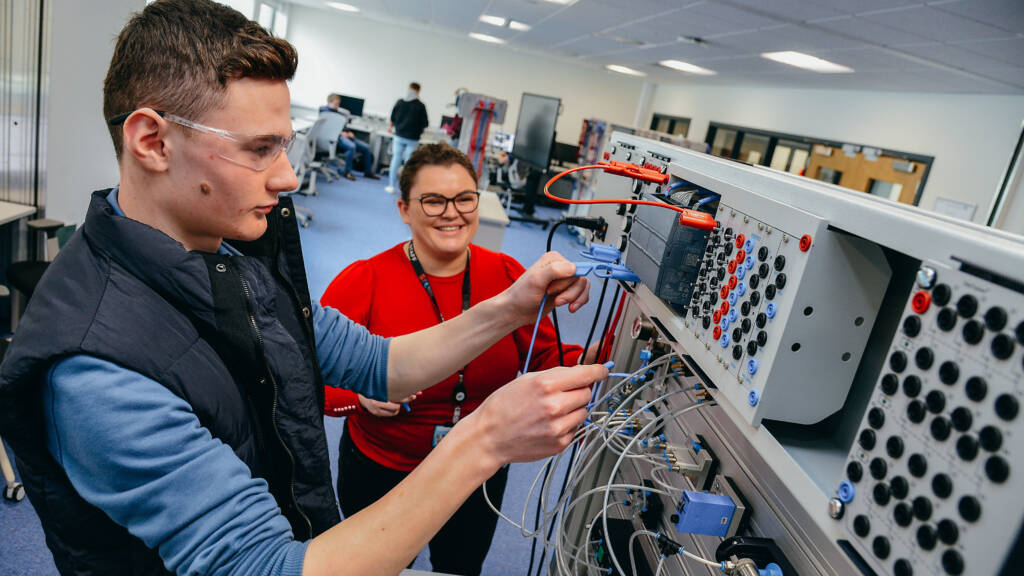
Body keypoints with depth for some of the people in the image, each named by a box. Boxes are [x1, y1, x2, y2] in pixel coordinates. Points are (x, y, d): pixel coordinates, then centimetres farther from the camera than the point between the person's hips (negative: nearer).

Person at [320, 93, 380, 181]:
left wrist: (349, 132, 4)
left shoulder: (339, 112, 25)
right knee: (351, 146, -35)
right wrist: (340, 133, -19)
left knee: (366, 147, -5)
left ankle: (368, 171, 6)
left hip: (345, 135, 8)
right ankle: (347, 172, -24)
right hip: (336, 136, -8)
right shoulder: (324, 111, 2)